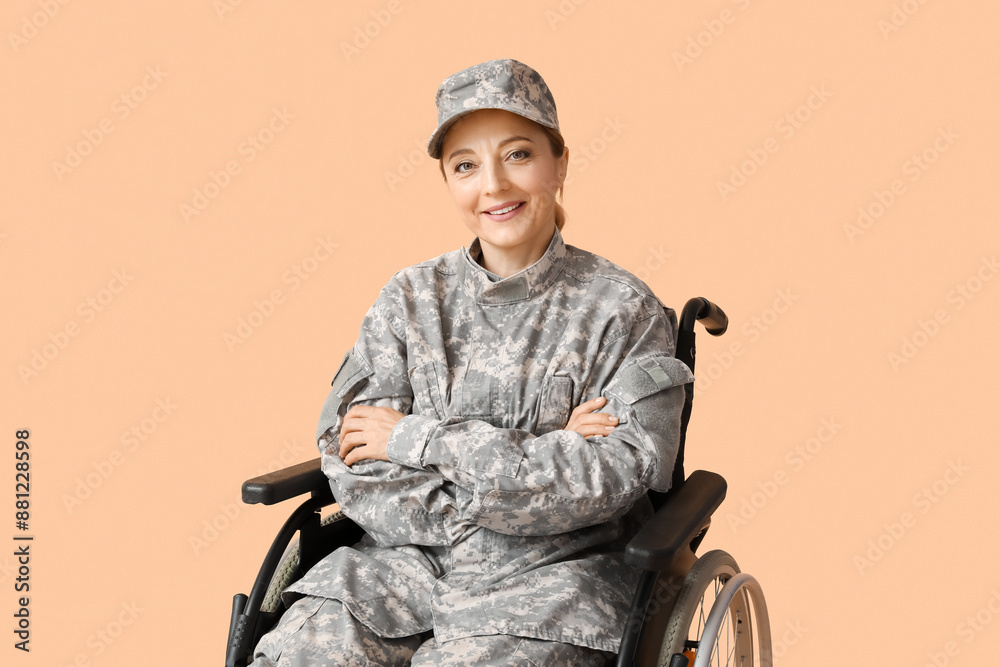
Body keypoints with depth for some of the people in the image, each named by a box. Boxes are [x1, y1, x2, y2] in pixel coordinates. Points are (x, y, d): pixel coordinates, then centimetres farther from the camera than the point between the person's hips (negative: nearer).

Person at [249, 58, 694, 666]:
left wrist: (420, 440, -10)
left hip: (555, 572, -2)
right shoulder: (410, 300, 7)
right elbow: (357, 472, -2)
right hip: (410, 563, 2)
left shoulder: (624, 309, 0)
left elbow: (612, 474, -12)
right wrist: (539, 461, -13)